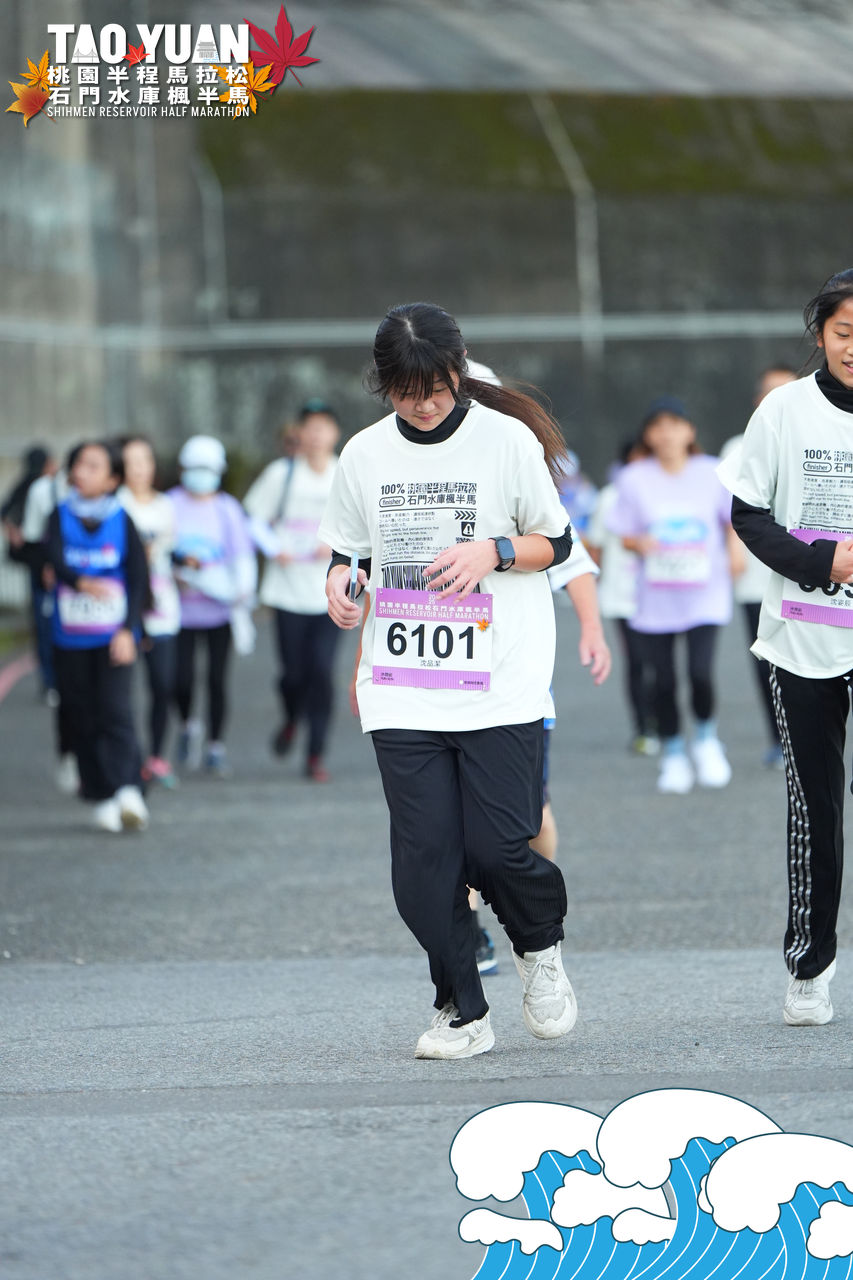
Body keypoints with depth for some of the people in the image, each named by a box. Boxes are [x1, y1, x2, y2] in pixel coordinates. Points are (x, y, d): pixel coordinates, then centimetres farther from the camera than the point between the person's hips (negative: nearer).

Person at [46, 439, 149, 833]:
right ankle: (102, 797, 12)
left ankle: (128, 791, -26)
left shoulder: (122, 521, 2)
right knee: (82, 716, 3)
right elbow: (56, 560, -13)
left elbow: (139, 578, -2)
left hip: (113, 634, -2)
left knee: (115, 709, -16)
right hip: (70, 634, 2)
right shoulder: (60, 517, 3)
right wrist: (84, 583, -35)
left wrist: (128, 630, -13)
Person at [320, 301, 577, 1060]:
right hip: (402, 691, 3)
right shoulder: (365, 454, 7)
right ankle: (462, 1012, 9)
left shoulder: (508, 440, -1)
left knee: (497, 847, -9)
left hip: (500, 684, -3)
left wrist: (493, 550, -12)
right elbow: (349, 550, 18)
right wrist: (341, 581, -5)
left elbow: (556, 543, 7)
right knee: (424, 856, -4)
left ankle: (540, 948, 23)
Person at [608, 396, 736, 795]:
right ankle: (673, 754, 20)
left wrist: (734, 552, -6)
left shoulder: (712, 473, -1)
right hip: (655, 597, 1)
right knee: (663, 680, 1)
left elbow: (734, 520, 12)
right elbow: (624, 534, 5)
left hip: (704, 593, -1)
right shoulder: (634, 479, -1)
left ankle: (706, 739, 12)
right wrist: (640, 542, -17)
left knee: (701, 672, -16)